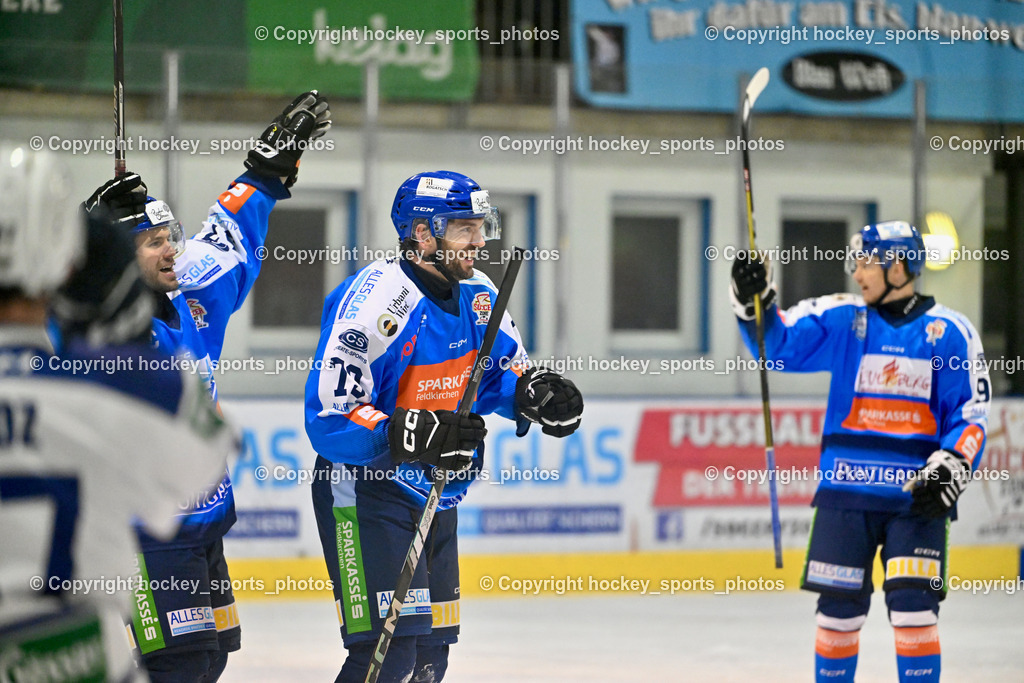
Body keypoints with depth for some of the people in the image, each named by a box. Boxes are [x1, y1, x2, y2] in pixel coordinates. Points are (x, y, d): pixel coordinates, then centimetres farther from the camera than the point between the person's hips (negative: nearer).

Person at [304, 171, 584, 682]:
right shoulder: (375, 302, -23)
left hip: (434, 497, 9)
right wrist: (417, 434, -36)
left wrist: (536, 394, -8)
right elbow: (328, 421, -25)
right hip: (365, 492, -8)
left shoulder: (475, 295, 2)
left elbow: (507, 370, 15)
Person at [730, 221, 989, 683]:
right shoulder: (840, 320, 5)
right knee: (839, 606, 4)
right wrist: (754, 300, -14)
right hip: (846, 492, 2)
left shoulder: (950, 332, 0)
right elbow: (778, 346, 2)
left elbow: (971, 415, 0)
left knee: (913, 606, -9)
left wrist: (949, 471, -12)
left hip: (917, 495, -2)